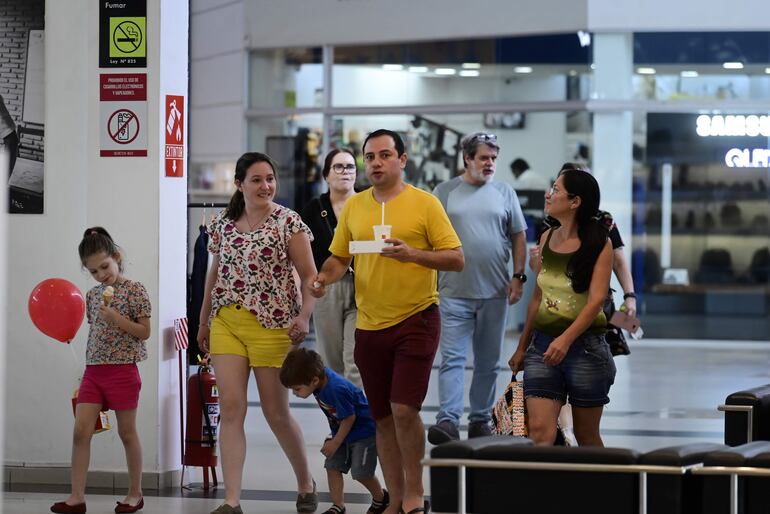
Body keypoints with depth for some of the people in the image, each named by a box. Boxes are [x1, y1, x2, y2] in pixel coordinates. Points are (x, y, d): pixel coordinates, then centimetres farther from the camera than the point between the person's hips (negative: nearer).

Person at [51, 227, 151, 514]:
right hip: (94, 371, 6)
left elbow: (144, 332, -8)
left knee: (127, 432, 4)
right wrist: (91, 365, 15)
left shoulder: (134, 291, -6)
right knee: (80, 431, -4)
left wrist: (117, 319, -21)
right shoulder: (93, 295, 12)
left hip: (122, 370, -5)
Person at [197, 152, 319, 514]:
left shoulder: (288, 222, -5)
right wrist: (204, 322, 19)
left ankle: (306, 483, 29)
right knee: (231, 408, -6)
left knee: (276, 413, 5)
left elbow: (309, 276, -6)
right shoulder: (223, 224, 7)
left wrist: (304, 316, -20)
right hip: (227, 324, 3)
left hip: (272, 325, -3)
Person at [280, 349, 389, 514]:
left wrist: (335, 443, -14)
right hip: (343, 431, 9)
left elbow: (348, 418, -25)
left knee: (360, 472, -5)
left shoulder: (336, 389, -36)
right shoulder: (321, 374, -13)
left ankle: (381, 498, 21)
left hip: (364, 433, -9)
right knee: (332, 466, 1)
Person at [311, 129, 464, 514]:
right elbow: (339, 258, 13)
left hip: (416, 319, -5)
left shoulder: (425, 203, -5)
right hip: (370, 324, 5)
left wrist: (413, 254, -21)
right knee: (383, 418, 9)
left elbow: (456, 259, -6)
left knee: (404, 409, -14)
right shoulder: (353, 207, 8)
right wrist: (325, 277, -9)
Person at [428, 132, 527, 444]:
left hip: (494, 293, 2)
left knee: (488, 363, 8)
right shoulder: (445, 192, 4)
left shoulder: (504, 193, 9)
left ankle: (481, 421, 16)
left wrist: (518, 277, 1)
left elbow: (518, 237, 11)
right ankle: (447, 421, -15)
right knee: (452, 359, -9)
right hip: (455, 292, -2)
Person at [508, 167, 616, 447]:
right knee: (540, 430, -11)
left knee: (586, 436, 7)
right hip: (543, 343, 4)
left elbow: (596, 300, -17)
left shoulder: (599, 243, -7)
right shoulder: (547, 238, 9)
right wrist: (522, 347, 20)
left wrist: (566, 339, -31)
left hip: (584, 345, -4)